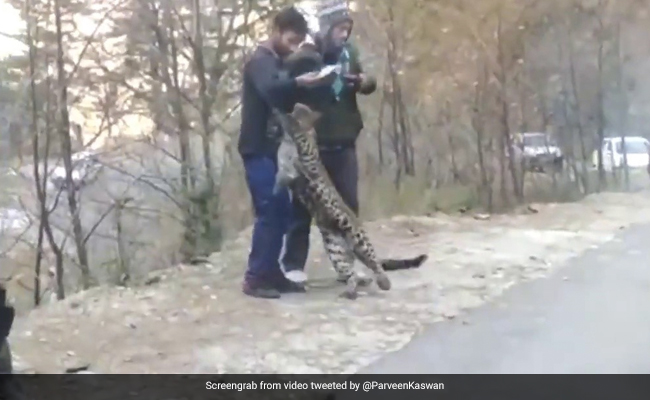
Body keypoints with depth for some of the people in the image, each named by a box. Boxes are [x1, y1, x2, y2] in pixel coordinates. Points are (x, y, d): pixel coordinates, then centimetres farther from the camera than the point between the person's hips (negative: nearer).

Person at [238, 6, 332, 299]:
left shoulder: (278, 62, 19)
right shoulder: (260, 61, -10)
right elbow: (269, 88, -32)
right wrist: (298, 82, -45)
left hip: (273, 148, 9)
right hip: (258, 149, -9)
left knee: (281, 212, 8)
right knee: (269, 213, -11)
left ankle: (271, 273, 13)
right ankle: (255, 278, -7)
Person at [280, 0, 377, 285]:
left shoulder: (348, 52, 6)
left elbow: (365, 83, 16)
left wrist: (366, 82, -6)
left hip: (343, 144, 5)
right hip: (312, 145, -5)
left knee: (349, 205, 8)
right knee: (303, 206, 3)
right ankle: (293, 265, 11)